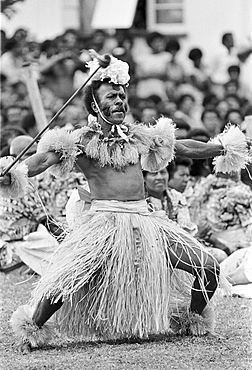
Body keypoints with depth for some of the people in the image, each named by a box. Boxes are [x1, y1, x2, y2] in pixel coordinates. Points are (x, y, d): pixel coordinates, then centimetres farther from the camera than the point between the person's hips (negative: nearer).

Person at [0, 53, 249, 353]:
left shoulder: (138, 136, 13)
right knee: (64, 280, -25)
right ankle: (31, 328, -1)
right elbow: (43, 160, -12)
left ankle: (193, 319, 26)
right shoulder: (81, 140, -1)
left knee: (208, 267, 0)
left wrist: (225, 148, 29)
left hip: (144, 220, 5)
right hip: (104, 221, -5)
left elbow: (185, 148, 23)